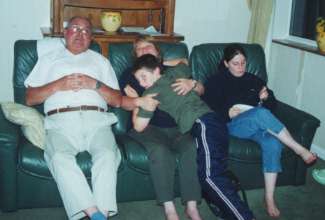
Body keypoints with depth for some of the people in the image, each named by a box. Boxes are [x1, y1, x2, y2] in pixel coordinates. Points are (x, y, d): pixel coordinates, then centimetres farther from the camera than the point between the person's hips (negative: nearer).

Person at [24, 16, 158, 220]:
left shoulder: (101, 61, 27)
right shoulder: (49, 59, 26)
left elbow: (118, 101, 18)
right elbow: (30, 98, 15)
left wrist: (95, 84, 1)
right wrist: (58, 85, 0)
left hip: (96, 120, 1)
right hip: (61, 121, 0)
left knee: (108, 154, -31)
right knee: (60, 157, -33)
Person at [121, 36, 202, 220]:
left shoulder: (172, 71, 24)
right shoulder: (131, 74, 21)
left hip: (176, 126, 2)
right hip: (147, 126, -2)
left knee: (192, 147, -30)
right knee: (160, 150, -35)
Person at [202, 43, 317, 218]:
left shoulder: (254, 80, 24)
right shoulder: (216, 81, 13)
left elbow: (272, 105, 21)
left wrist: (266, 98, -3)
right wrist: (227, 113, -15)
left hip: (258, 126, 4)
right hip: (232, 125, -3)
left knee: (273, 143, -32)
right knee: (261, 113, -36)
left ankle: (269, 198, -28)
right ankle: (299, 149, -26)